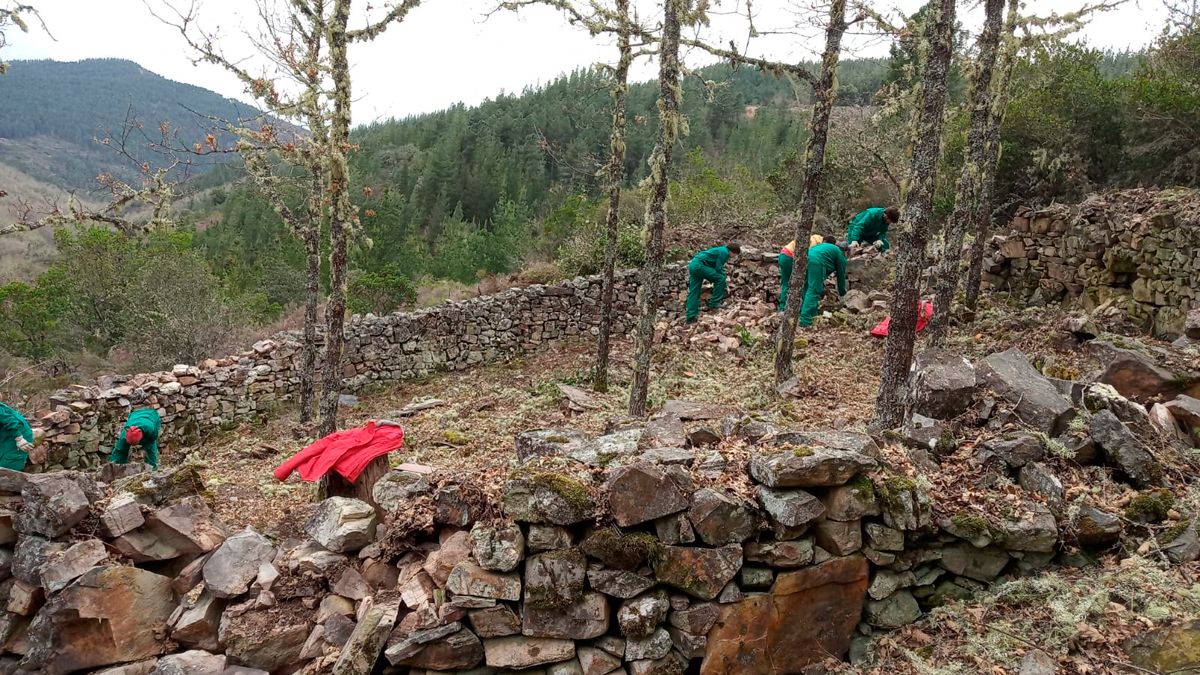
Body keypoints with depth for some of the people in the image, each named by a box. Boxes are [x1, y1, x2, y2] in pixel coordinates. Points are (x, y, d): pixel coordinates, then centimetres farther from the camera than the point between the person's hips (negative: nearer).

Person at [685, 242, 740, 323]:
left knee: (693, 292, 7)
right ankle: (714, 303, 1)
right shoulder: (724, 252, -6)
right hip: (699, 265, -10)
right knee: (720, 279, -4)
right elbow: (718, 268, -9)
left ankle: (691, 317, 4)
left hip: (692, 265, 10)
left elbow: (717, 266, 30)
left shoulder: (720, 250, 25)